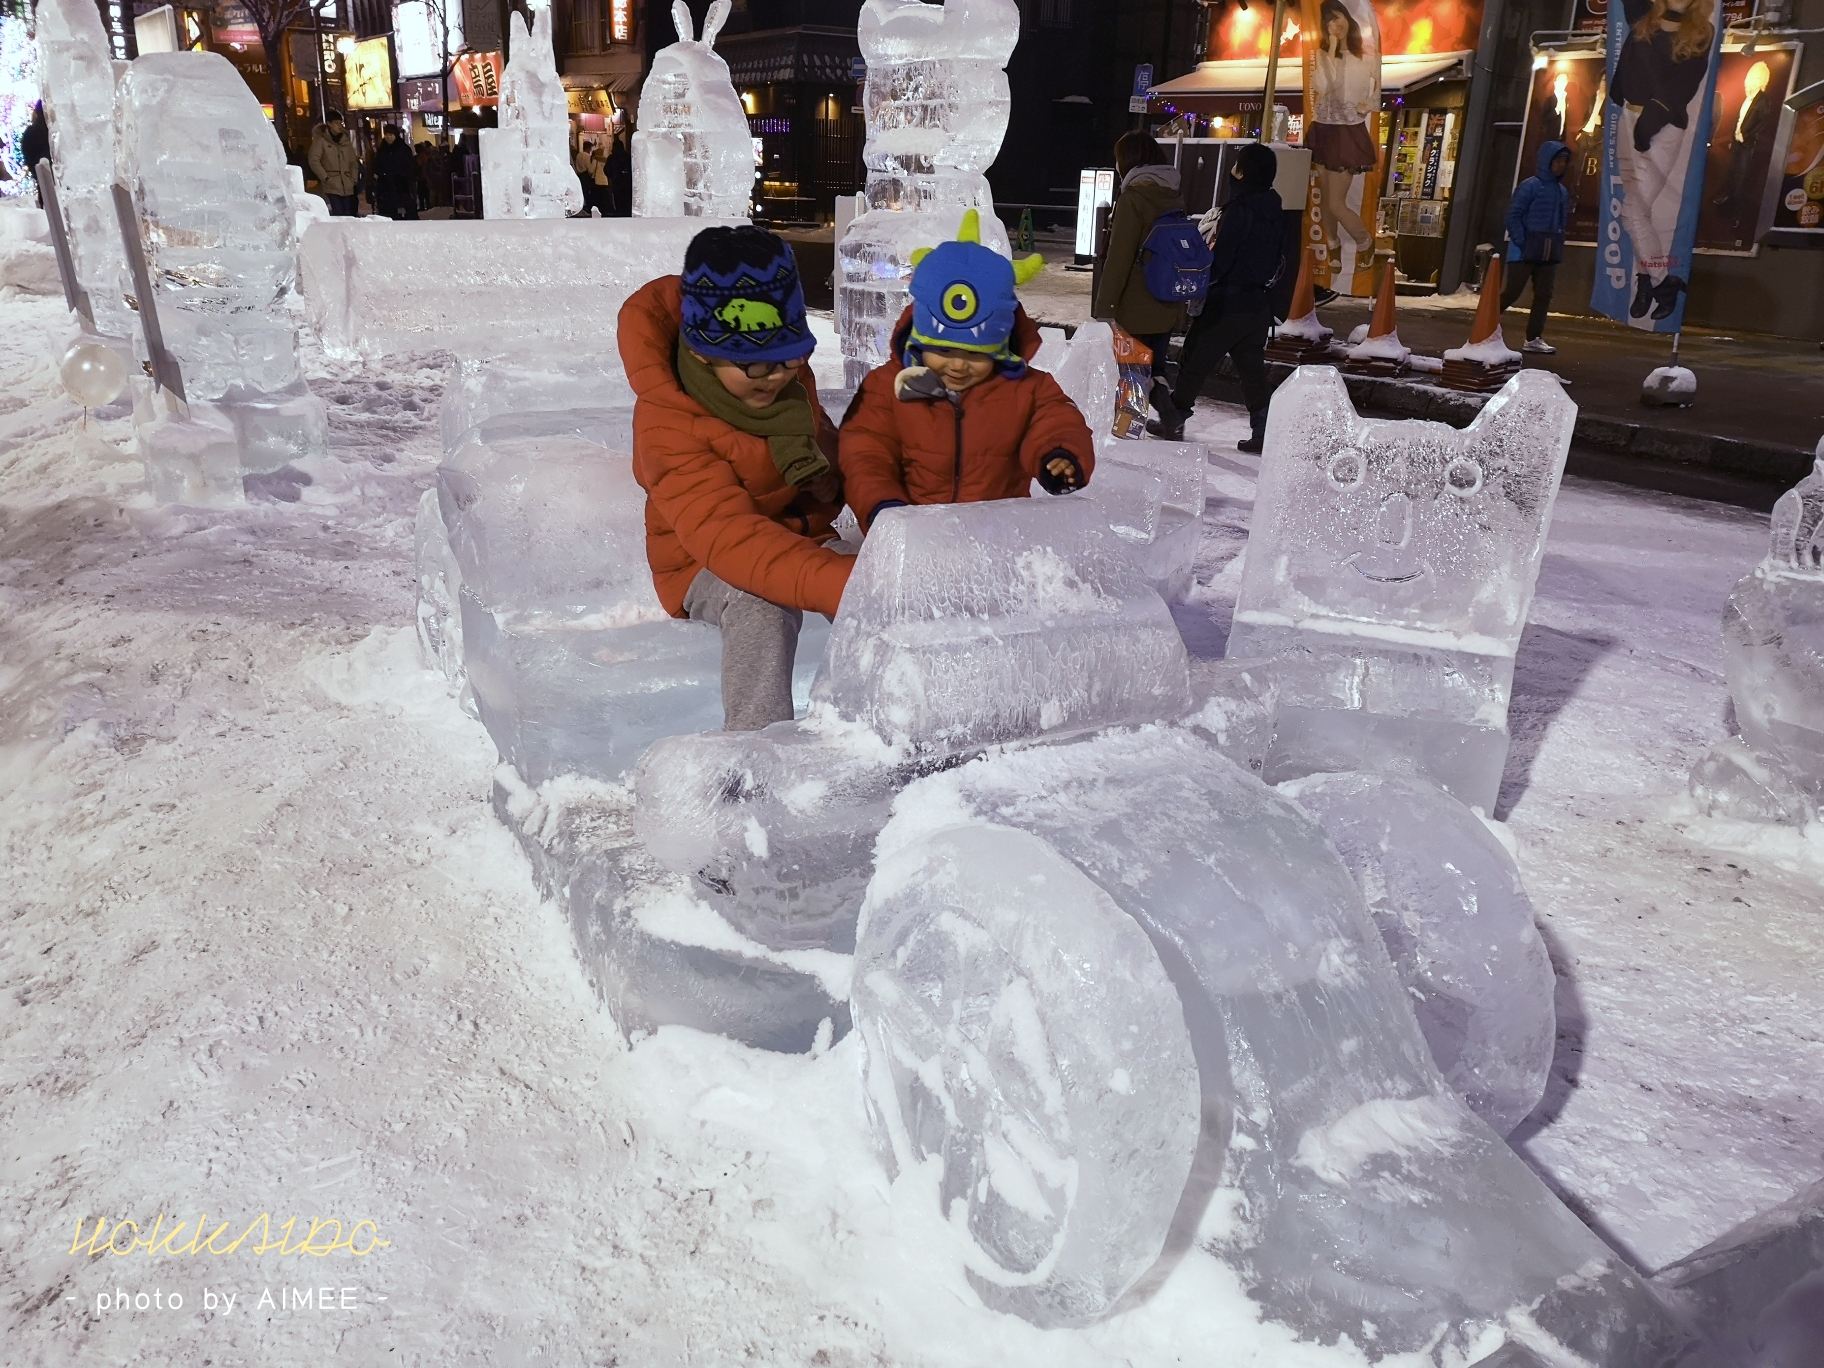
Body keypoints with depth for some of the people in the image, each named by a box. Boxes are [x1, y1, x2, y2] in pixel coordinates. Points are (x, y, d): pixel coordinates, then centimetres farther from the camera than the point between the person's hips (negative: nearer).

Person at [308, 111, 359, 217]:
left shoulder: (346, 140, 16)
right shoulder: (321, 140, 1)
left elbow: (353, 161, 20)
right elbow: (313, 161, -5)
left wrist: (354, 179, 7)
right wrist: (326, 178, -12)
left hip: (347, 187, 5)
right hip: (331, 186, -5)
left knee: (349, 216, 2)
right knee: (338, 215, -14)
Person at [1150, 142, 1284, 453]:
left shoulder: (1239, 209, -17)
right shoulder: (1274, 211, 8)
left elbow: (1220, 258, -19)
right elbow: (1278, 259, 14)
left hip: (1226, 304, -8)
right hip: (1258, 304, 8)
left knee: (1195, 361, 4)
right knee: (1252, 367, 10)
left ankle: (1173, 421, 13)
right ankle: (1262, 431, 8)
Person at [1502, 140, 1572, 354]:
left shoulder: (1562, 191, 12)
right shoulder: (1530, 186, -8)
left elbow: (1563, 220, 18)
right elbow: (1513, 215, -11)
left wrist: (1558, 246, 6)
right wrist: (1521, 243, -16)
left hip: (1549, 254, 7)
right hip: (1524, 252, -7)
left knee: (1544, 296, 4)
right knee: (1511, 293, -7)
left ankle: (1533, 338, 9)